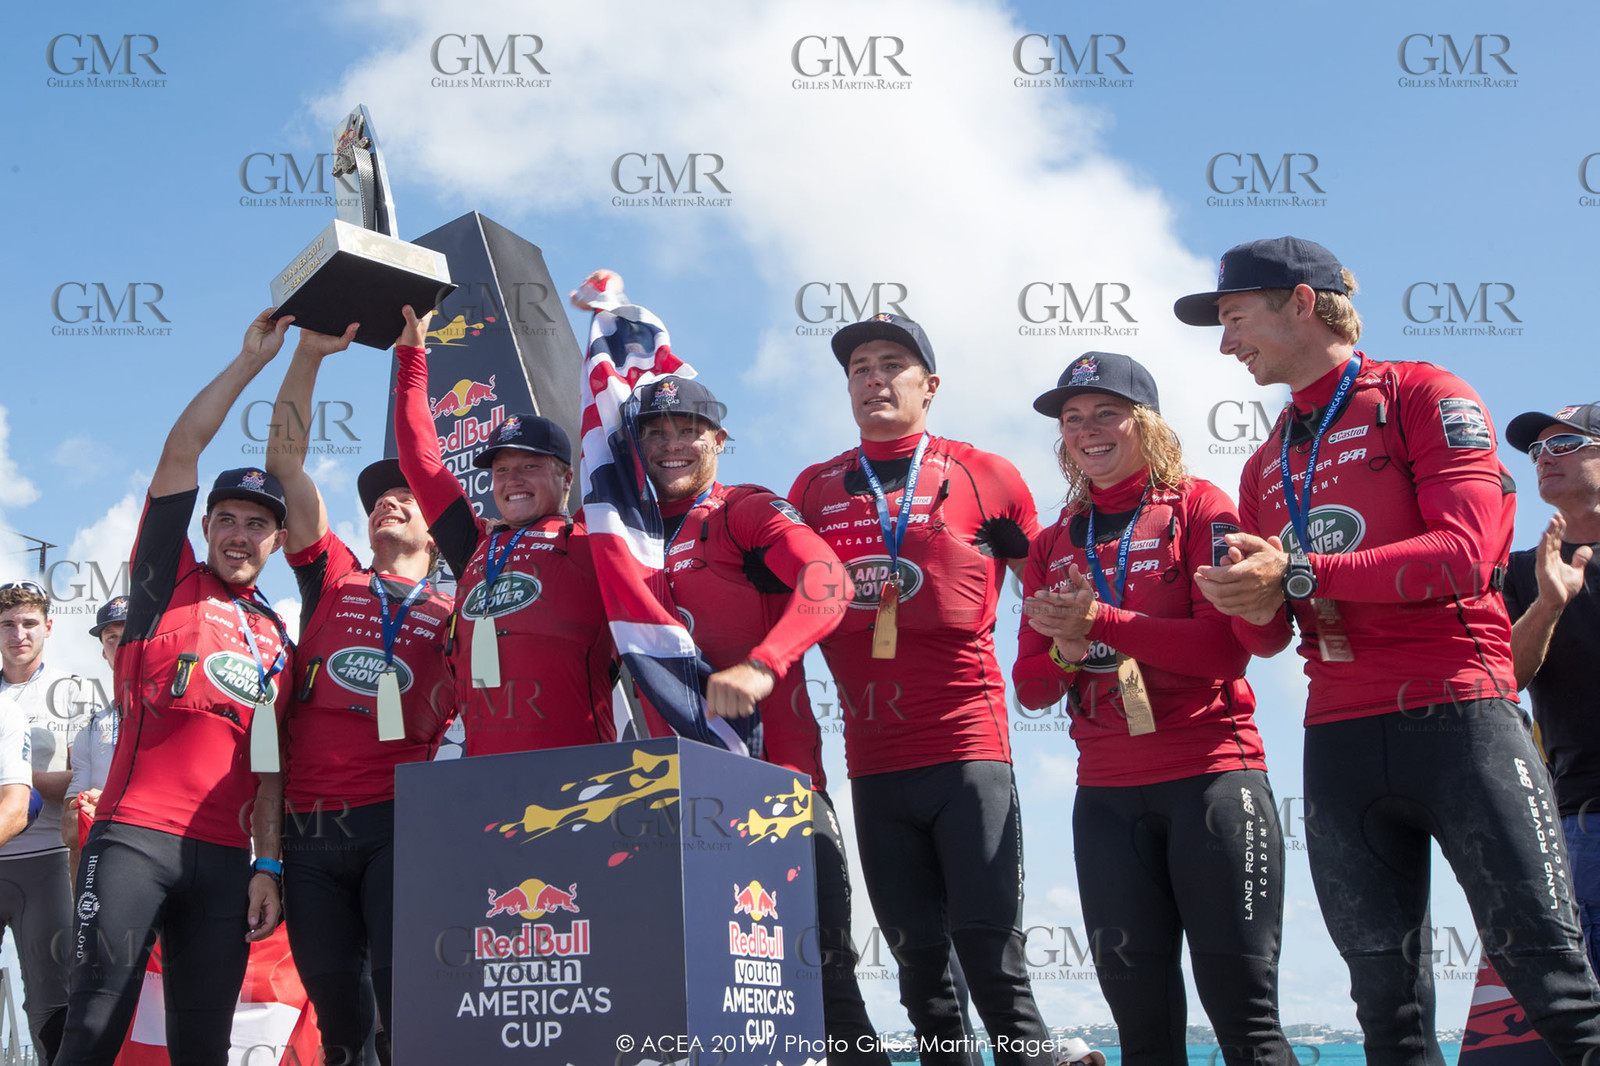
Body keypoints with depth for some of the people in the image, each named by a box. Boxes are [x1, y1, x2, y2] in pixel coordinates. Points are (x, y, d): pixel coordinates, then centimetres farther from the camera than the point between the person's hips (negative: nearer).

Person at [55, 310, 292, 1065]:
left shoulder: (276, 640, 19)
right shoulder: (169, 582, 9)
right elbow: (179, 451, 1)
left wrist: (267, 865, 7)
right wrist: (252, 360, 2)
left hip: (226, 859, 4)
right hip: (134, 836, -4)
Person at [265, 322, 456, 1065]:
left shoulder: (453, 618, 13)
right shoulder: (331, 579, 15)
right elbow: (285, 461, 11)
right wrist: (308, 355, 6)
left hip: (398, 826, -2)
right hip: (308, 830, 2)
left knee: (403, 994, -9)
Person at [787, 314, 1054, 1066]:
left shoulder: (983, 477, 4)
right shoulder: (814, 490, 12)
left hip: (967, 749, -3)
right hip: (872, 760, 3)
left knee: (992, 955, -6)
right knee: (919, 963, 8)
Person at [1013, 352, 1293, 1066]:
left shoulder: (1198, 508, 2)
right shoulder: (1053, 545, 15)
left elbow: (1228, 648, -10)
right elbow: (1031, 689, 11)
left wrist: (1100, 619, -18)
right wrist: (1064, 653, -11)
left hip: (1211, 776, -4)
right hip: (1107, 797, 4)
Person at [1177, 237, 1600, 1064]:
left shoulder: (1424, 397, 2)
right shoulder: (1266, 466, 20)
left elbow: (1463, 552, -13)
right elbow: (1266, 639, 20)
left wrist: (1296, 572, -17)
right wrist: (1254, 609, -5)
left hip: (1456, 716, -5)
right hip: (1338, 739, 6)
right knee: (1386, 996, 6)